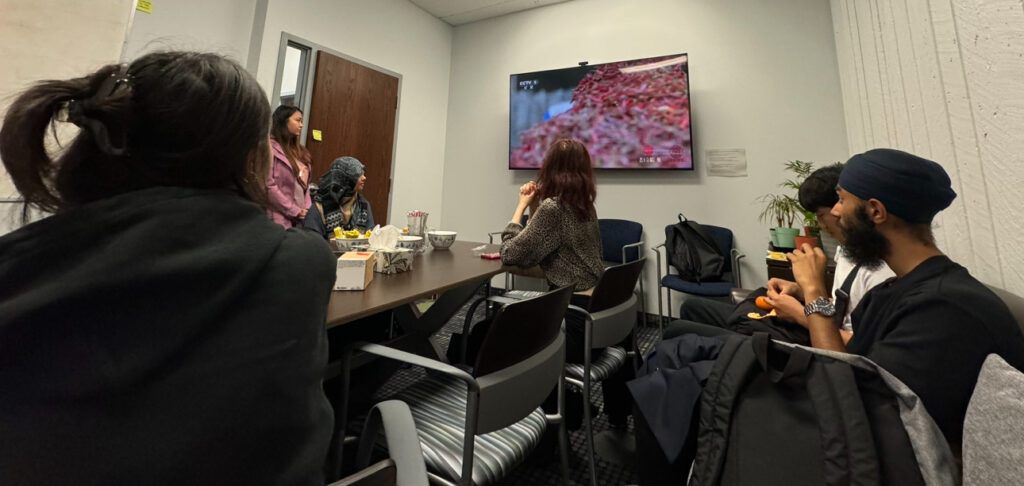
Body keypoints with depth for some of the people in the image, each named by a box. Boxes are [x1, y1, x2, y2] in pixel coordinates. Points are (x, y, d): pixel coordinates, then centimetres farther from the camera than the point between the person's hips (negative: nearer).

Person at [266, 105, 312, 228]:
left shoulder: (299, 151, 15)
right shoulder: (270, 148, -7)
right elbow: (269, 186, -14)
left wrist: (306, 209, 0)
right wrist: (295, 211, -12)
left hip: (300, 219, 6)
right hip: (280, 219, -6)